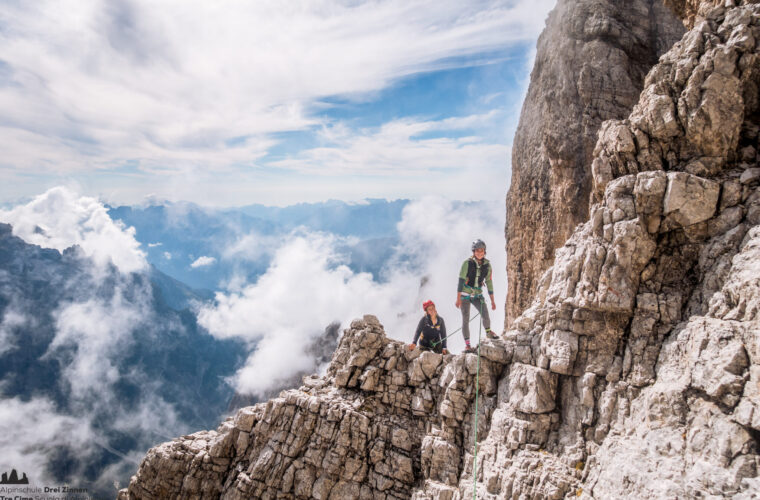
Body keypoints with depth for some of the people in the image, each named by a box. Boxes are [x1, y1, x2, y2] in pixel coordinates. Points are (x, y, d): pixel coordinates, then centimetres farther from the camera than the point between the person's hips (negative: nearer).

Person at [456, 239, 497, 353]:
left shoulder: (487, 265, -2)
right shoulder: (467, 263, -14)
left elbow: (489, 283, 4)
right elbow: (461, 281, -15)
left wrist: (492, 301, 5)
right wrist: (458, 299, -20)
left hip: (478, 295, 3)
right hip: (465, 295, -3)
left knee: (485, 314, -18)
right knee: (466, 319, -4)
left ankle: (488, 331, 12)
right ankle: (467, 345, 6)